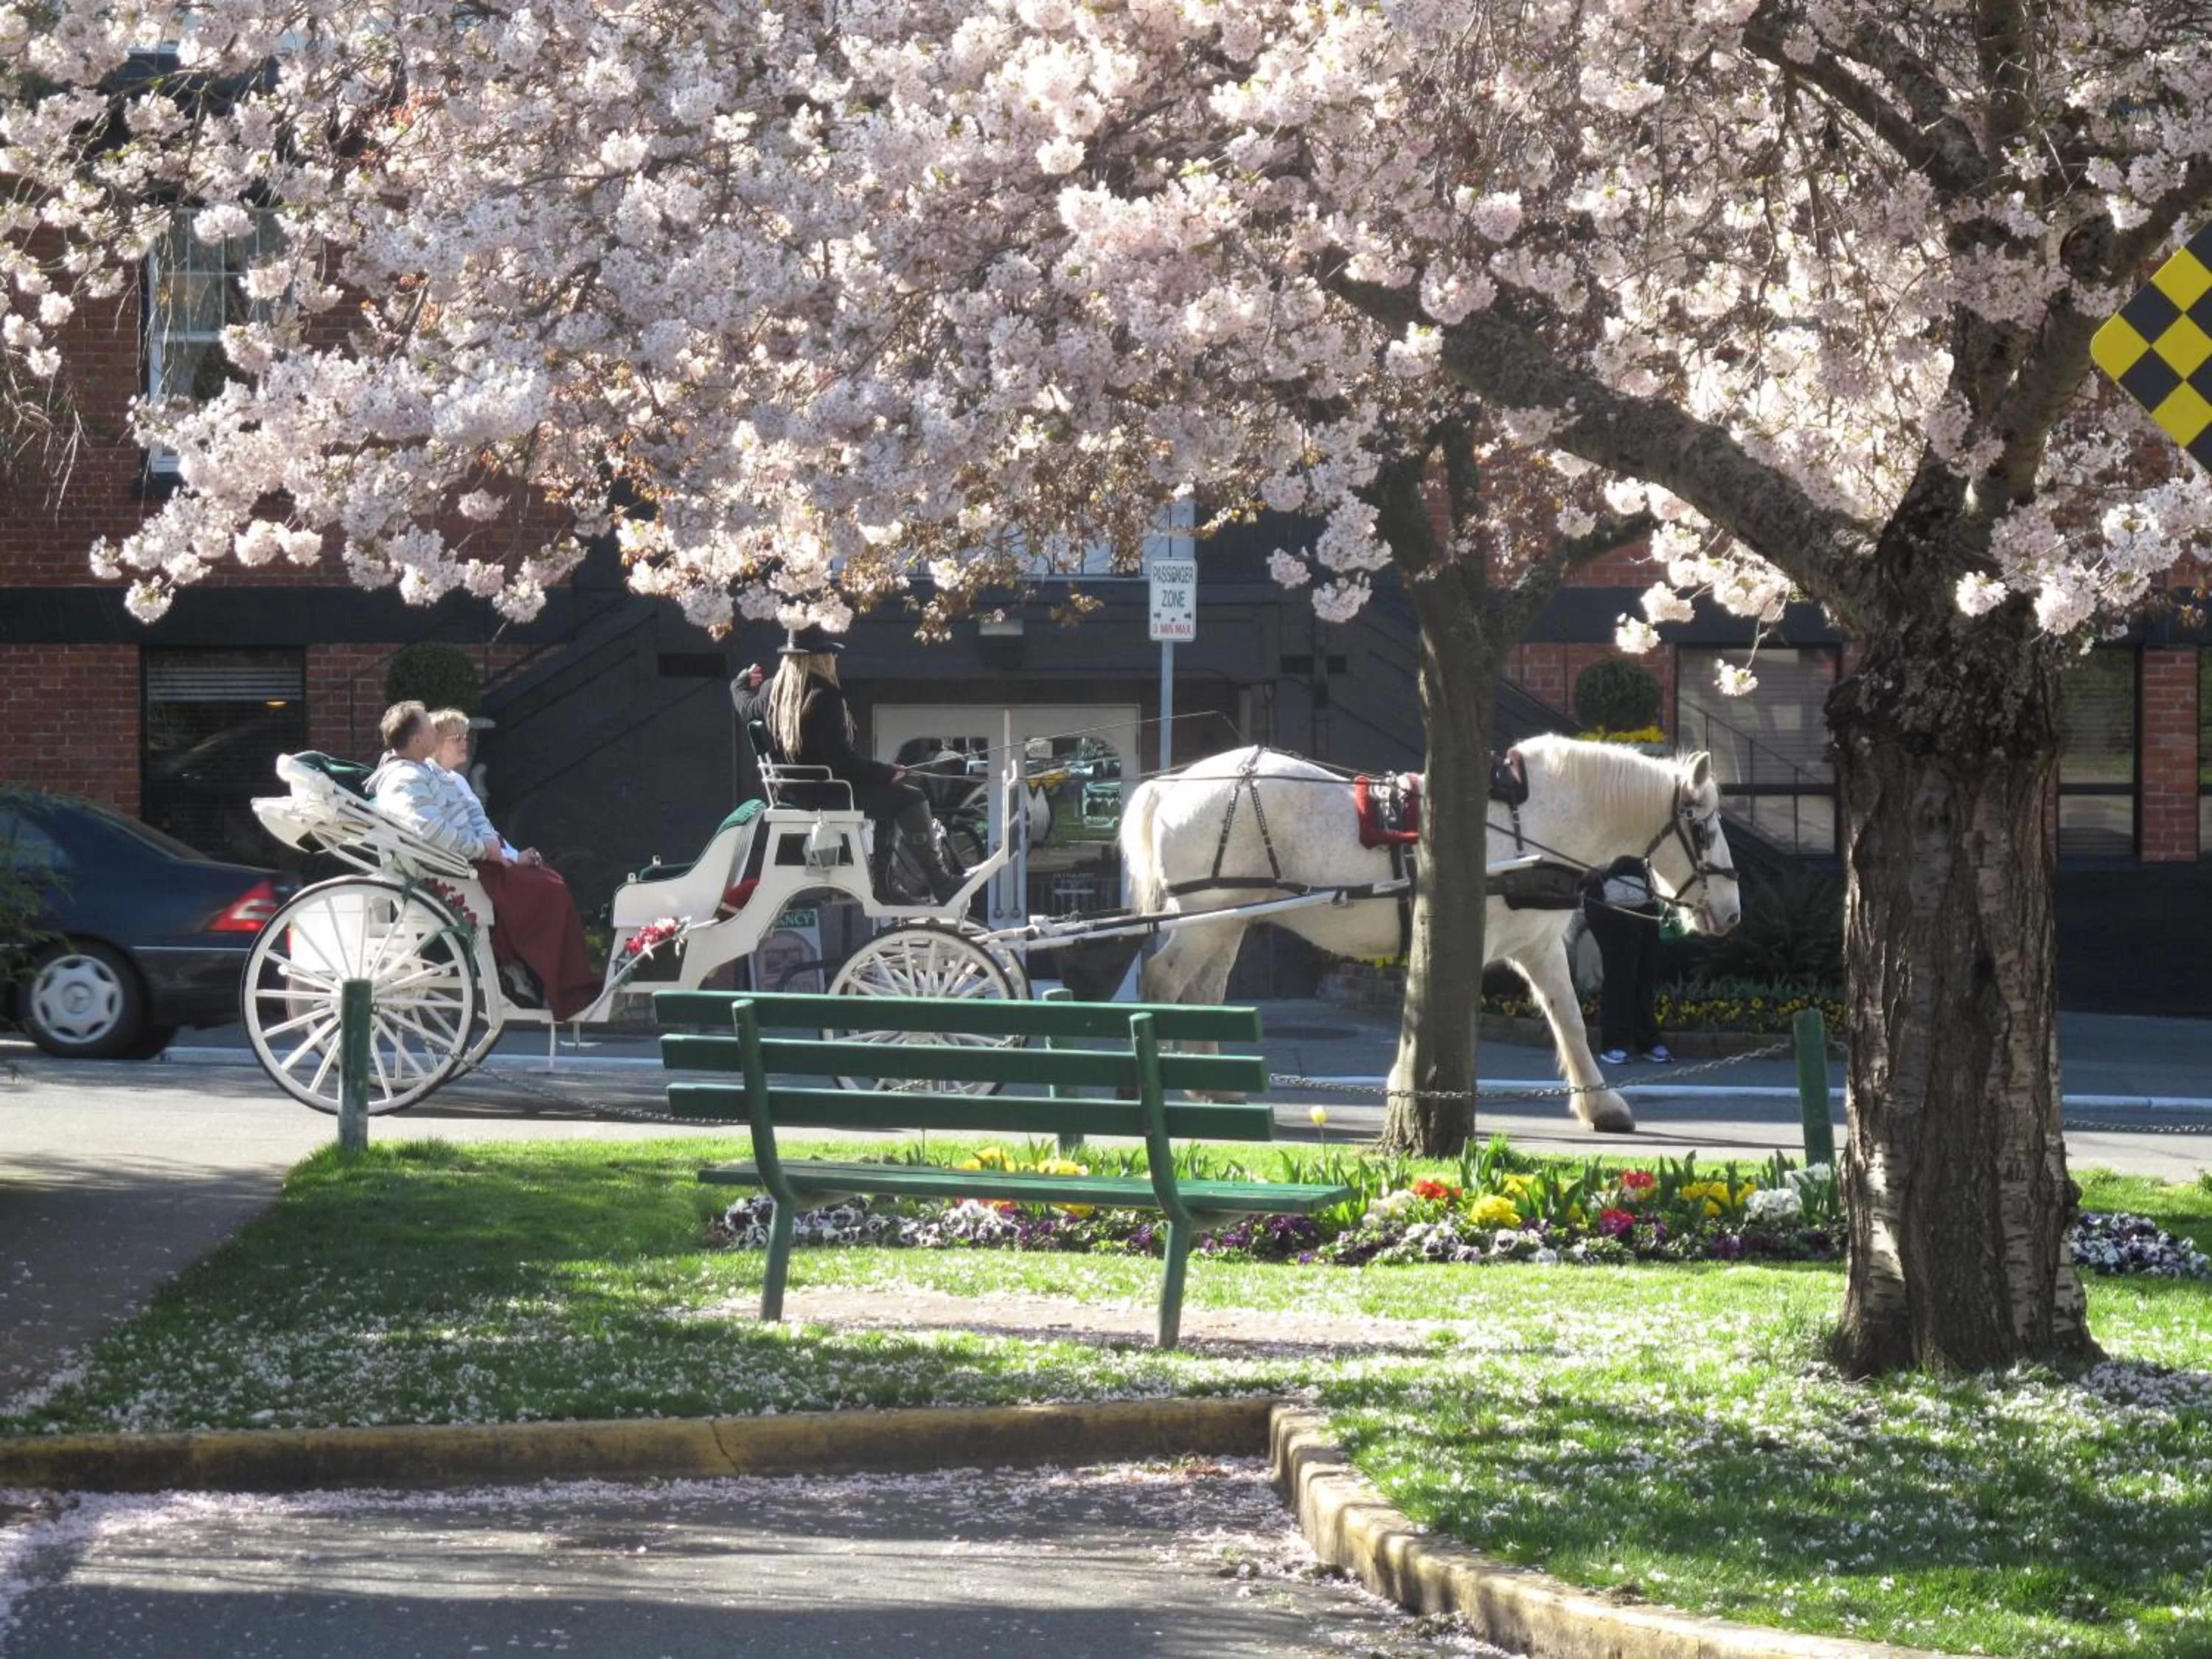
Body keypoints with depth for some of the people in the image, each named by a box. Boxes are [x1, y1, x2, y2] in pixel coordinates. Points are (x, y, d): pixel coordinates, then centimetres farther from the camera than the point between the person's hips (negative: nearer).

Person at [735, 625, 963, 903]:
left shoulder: (772, 690, 2)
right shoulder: (824, 697, -22)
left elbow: (747, 709, 26)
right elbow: (842, 759, -25)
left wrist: (743, 683, 46)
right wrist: (888, 772, -14)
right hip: (828, 793, -9)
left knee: (889, 797, 25)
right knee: (910, 798, -6)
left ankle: (882, 882, 27)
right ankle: (941, 883, -6)